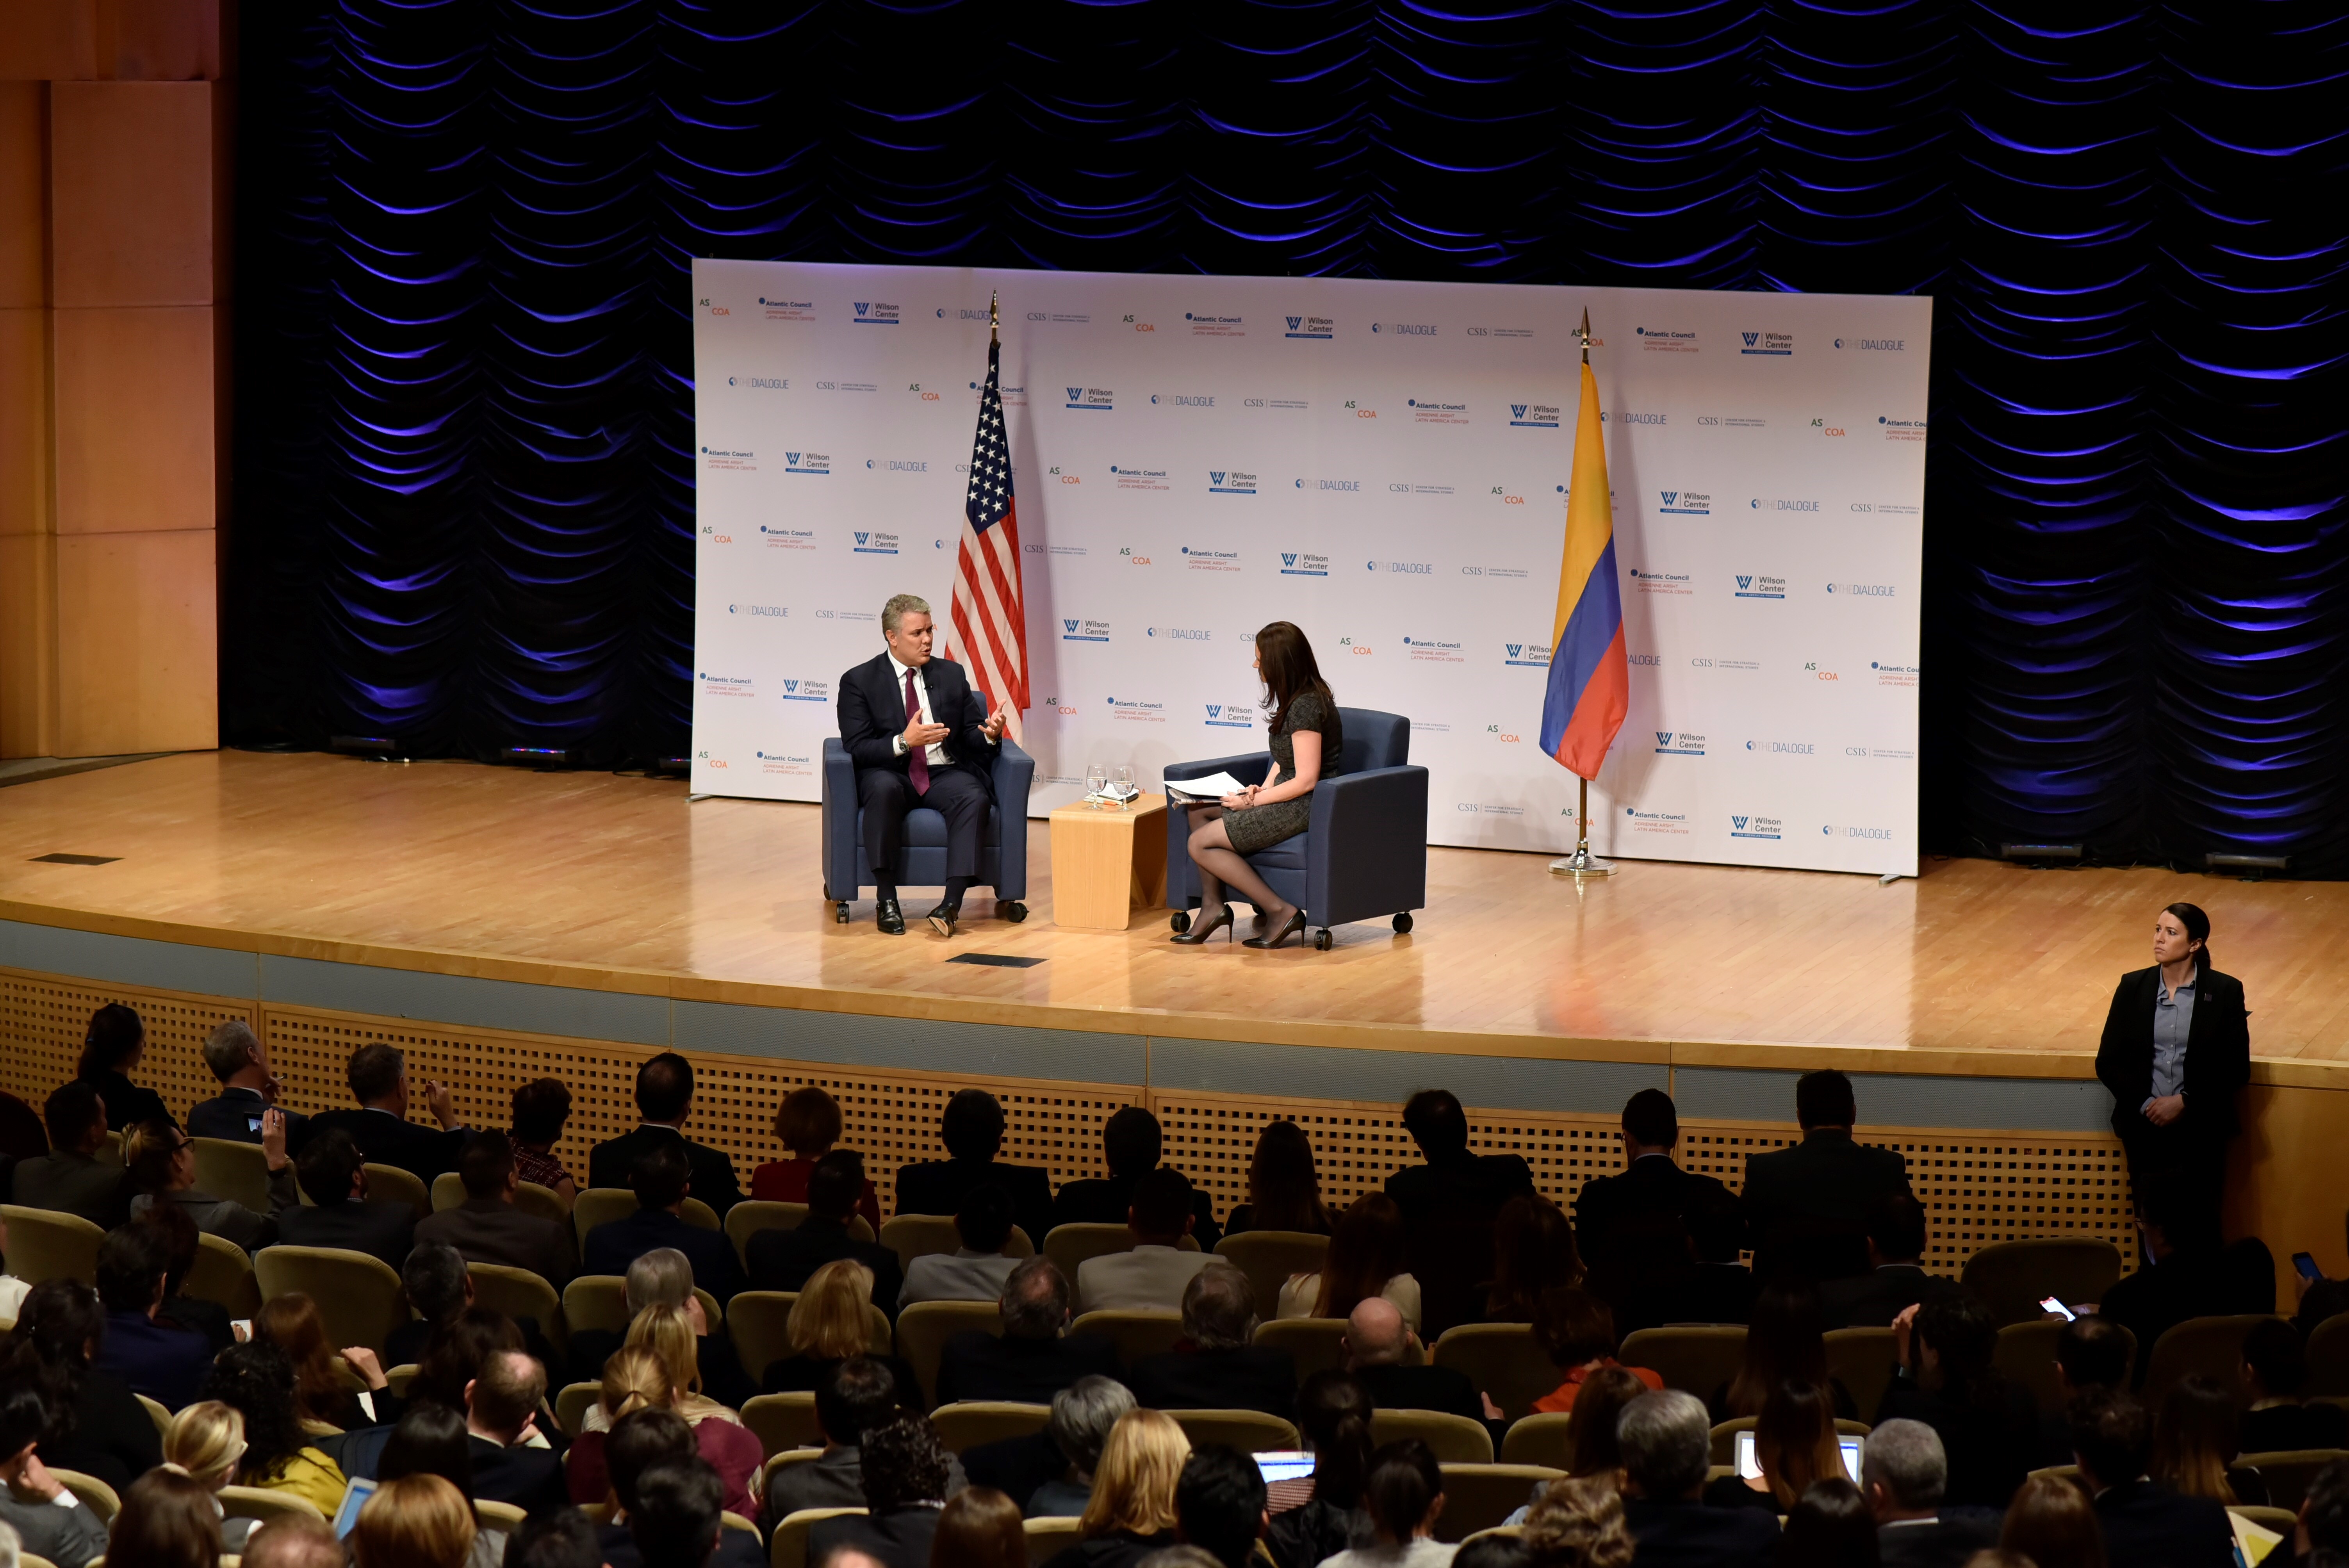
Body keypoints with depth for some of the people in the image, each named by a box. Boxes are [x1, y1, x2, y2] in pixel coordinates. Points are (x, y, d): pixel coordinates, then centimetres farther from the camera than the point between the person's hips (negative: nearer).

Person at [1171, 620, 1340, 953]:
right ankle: (1212, 906, 7)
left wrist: (1253, 802, -15)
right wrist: (1262, 789, 1)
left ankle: (1280, 911, -10)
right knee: (1198, 812, 11)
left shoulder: (1307, 707, -21)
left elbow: (1306, 780, -23)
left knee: (1201, 844, -11)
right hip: (1287, 799, 10)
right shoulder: (1296, 699, 9)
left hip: (1305, 807, -10)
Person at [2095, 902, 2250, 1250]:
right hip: (2145, 1126, 2)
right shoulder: (2133, 987, 7)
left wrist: (2185, 1102, -10)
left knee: (2197, 1232, -9)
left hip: (2199, 1127, -2)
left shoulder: (2225, 991, 1)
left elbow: (2236, 1069, -1)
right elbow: (2108, 1062, 6)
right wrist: (2145, 1104, -7)